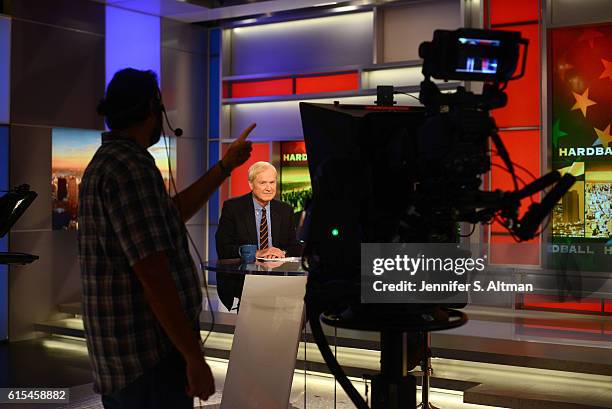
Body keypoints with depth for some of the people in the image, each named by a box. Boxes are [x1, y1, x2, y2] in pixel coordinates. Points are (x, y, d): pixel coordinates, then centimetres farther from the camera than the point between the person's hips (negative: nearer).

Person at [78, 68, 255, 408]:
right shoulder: (131, 167, -18)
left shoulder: (107, 162, 14)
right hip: (150, 360, -10)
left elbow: (174, 212, 25)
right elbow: (153, 274, -24)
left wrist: (226, 166, 29)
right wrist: (195, 358, -20)